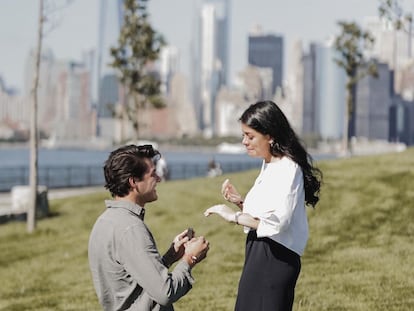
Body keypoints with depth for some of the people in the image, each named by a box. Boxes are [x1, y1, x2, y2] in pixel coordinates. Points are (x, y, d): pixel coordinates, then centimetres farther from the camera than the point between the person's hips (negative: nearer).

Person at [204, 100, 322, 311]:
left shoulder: (288, 168, -14)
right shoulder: (269, 165, 15)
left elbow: (278, 222, -24)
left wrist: (234, 216, -17)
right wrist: (240, 202, 4)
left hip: (275, 258, -10)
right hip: (259, 254, 10)